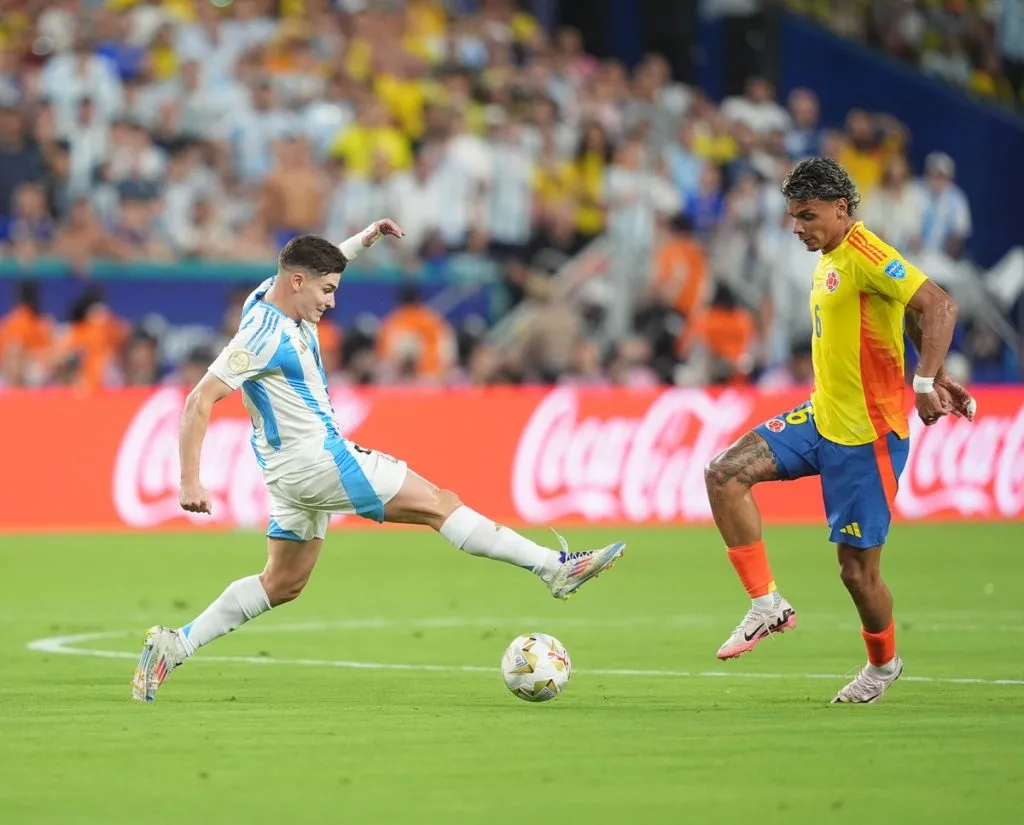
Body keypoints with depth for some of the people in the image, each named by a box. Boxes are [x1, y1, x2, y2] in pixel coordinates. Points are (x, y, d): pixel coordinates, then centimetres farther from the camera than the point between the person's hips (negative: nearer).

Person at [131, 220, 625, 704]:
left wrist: (363, 241, 18)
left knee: (283, 584, 16)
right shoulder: (264, 335, -23)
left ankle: (174, 645, 10)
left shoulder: (275, 295, 4)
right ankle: (555, 568, -4)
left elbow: (314, 267, 29)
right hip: (315, 462, -11)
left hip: (297, 470, 11)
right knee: (437, 503, -6)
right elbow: (200, 401, -26)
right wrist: (190, 480, -28)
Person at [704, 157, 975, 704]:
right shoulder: (829, 261, 12)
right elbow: (912, 318, 22)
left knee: (857, 568, -1)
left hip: (866, 434, -9)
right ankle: (768, 605, -1)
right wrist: (934, 377, 16)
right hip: (821, 418, 9)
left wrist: (925, 383, -31)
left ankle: (883, 664, 27)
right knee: (725, 474, -7)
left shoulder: (865, 255, -17)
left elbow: (938, 307, -26)